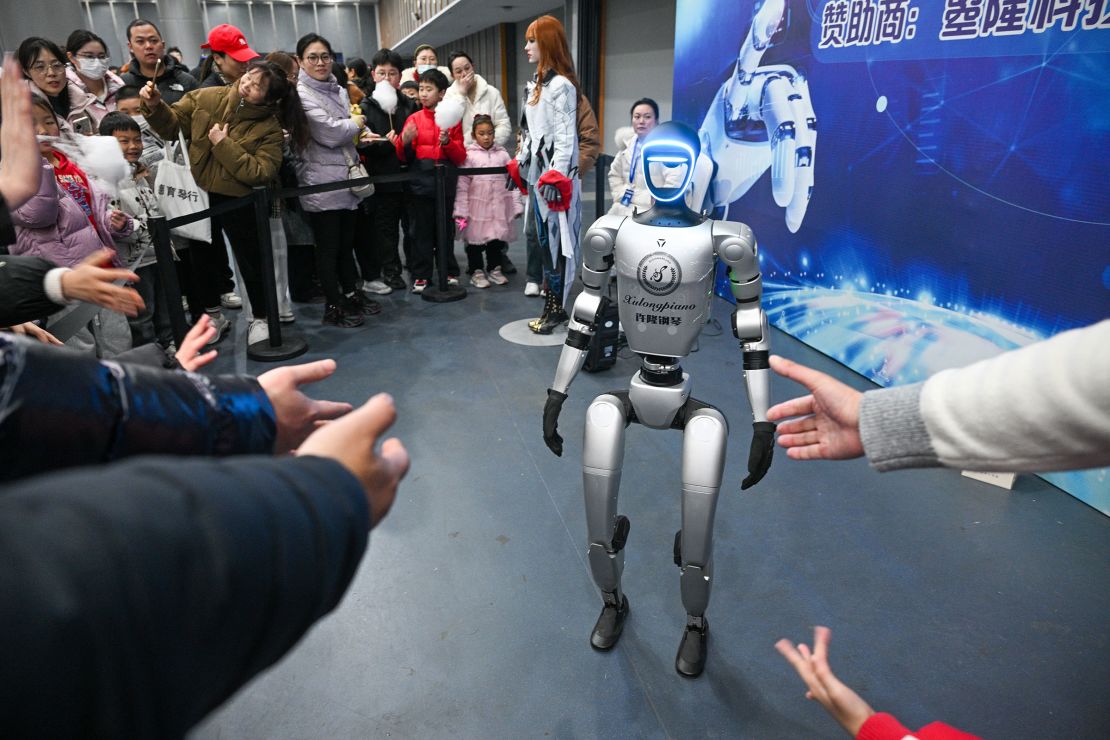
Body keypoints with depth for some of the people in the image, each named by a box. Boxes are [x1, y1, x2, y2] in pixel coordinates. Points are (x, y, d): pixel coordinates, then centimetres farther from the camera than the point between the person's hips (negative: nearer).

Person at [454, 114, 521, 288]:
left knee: (498, 238, 9)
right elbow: (462, 184, -5)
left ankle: (494, 269, 26)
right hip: (477, 205, -2)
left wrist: (517, 205, 4)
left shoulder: (502, 154, 5)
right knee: (476, 238, 4)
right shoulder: (469, 155, -3)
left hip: (499, 205, 3)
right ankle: (476, 271, 18)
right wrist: (460, 211, -9)